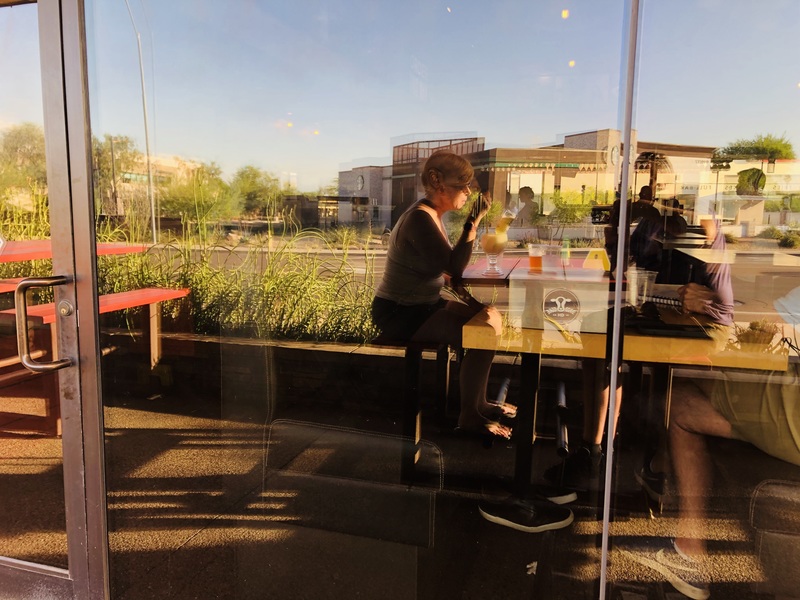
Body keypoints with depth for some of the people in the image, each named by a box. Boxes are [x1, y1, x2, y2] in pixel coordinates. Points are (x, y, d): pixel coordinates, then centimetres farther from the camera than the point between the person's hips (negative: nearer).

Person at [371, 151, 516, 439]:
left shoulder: (431, 215, 9)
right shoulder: (420, 218, -21)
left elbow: (446, 267, 13)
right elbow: (454, 269, -26)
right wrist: (473, 223, -27)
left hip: (421, 305, 10)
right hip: (399, 314, -10)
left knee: (491, 317, 8)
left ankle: (478, 401, 19)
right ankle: (470, 416, -2)